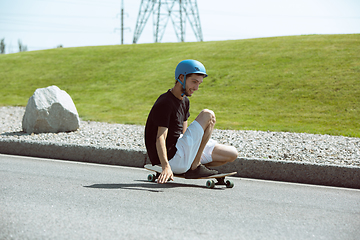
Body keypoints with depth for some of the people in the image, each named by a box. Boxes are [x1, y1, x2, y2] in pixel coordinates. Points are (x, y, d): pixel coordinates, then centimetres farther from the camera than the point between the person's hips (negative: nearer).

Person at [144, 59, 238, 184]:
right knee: (208, 115, -15)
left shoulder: (185, 101, 15)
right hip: (170, 158, -9)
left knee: (232, 154, 5)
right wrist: (165, 167, -38)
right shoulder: (165, 103, -16)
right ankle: (195, 167, -13)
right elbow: (160, 137, -26)